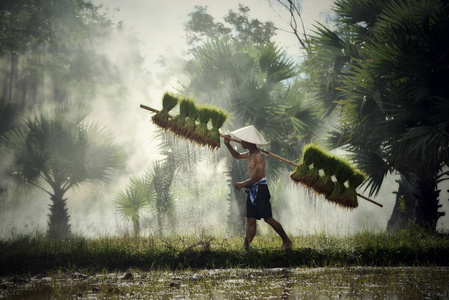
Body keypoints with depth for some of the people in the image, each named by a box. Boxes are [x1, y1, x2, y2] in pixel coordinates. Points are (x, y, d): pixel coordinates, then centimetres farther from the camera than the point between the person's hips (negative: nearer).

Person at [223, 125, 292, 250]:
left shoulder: (258, 156, -15)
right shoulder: (249, 154, 14)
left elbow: (259, 175, -24)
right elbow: (237, 156, 34)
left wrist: (243, 184, -22)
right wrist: (228, 145, 21)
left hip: (260, 189, -9)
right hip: (251, 191, 9)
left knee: (268, 218, -6)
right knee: (250, 220, 2)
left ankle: (287, 241, 4)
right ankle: (246, 246, -3)